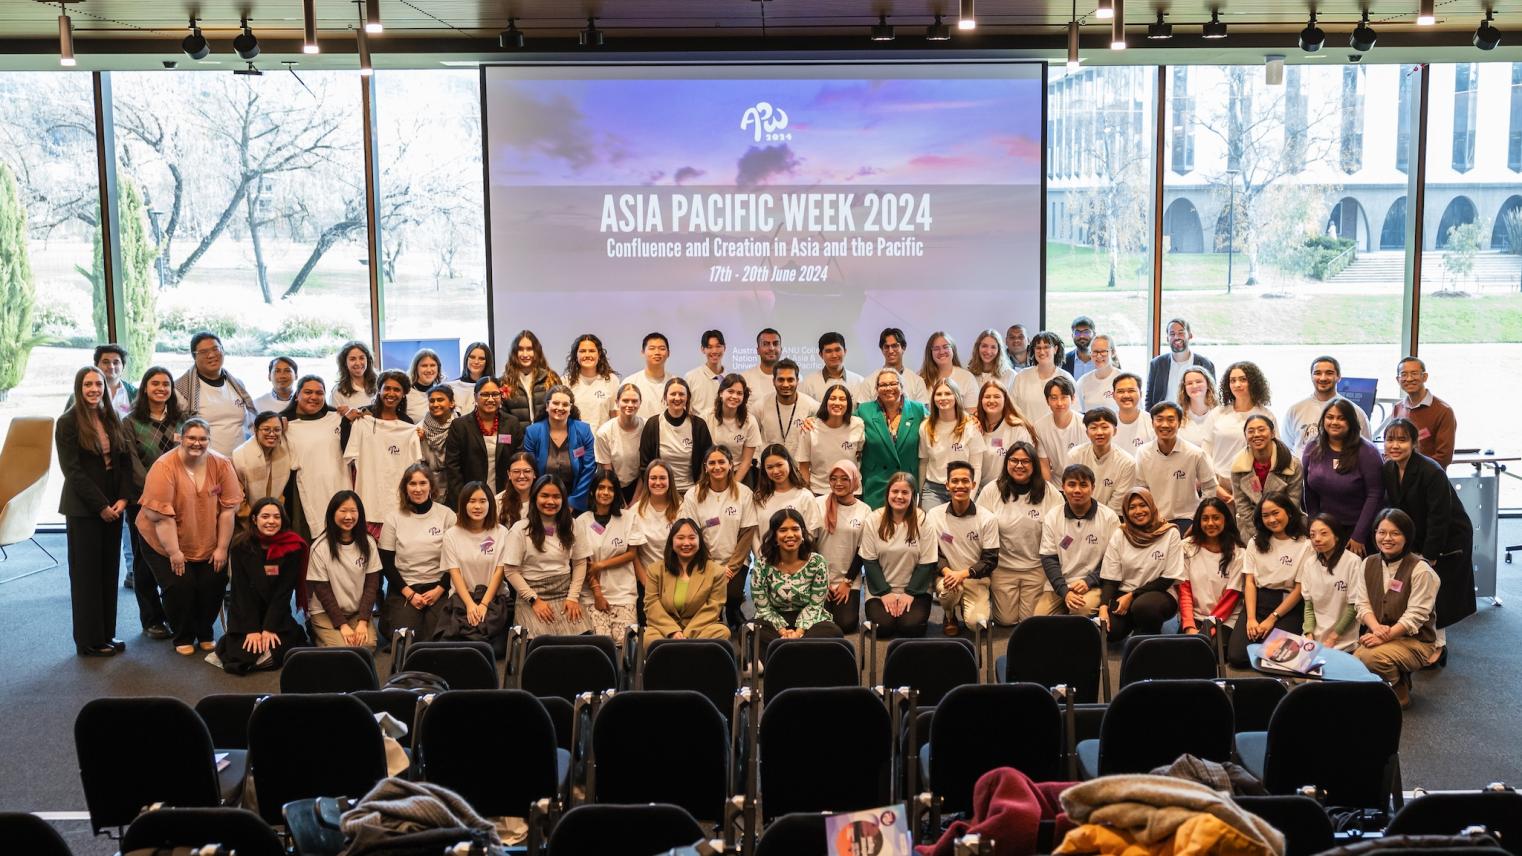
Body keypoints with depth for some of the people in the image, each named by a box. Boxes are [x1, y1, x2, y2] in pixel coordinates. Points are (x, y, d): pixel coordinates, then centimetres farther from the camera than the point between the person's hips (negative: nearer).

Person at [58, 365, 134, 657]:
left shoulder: (113, 419, 9)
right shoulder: (68, 423, -7)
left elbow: (125, 461, 7)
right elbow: (72, 470, -11)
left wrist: (123, 498, -6)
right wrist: (100, 506, -13)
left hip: (113, 505, 5)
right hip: (83, 509, -5)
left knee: (109, 570, 8)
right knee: (86, 573, 2)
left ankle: (107, 634, 16)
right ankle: (89, 641, 9)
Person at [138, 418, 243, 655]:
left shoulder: (221, 465, -8)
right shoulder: (164, 467, -18)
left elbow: (228, 509, -6)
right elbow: (161, 515, -19)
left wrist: (221, 548, -8)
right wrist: (174, 552, -19)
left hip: (208, 547, 3)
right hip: (165, 544, -3)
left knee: (213, 585, -6)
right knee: (179, 586, -13)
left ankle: (205, 634, 18)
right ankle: (183, 638, 11)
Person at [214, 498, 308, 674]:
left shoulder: (292, 547, -8)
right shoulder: (240, 546, -8)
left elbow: (284, 590, -8)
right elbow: (241, 590, -10)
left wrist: (270, 628, -16)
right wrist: (251, 629, -17)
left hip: (277, 613, 0)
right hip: (244, 614, 0)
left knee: (277, 653, -22)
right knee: (244, 657, -19)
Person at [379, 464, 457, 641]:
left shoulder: (446, 515, 1)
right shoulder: (394, 517, 3)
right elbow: (386, 563, 3)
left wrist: (439, 590, -7)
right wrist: (409, 593, -6)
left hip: (438, 588, 0)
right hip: (403, 588, 0)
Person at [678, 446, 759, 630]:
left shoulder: (744, 493, -1)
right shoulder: (693, 495, -1)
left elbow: (747, 534, -2)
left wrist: (731, 567, -10)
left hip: (736, 563, 0)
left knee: (732, 595, -23)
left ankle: (734, 615, 12)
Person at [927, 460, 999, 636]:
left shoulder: (987, 518, -5)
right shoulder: (934, 516, -2)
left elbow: (990, 560, -4)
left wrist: (963, 573, -19)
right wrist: (946, 571, -19)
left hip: (975, 578, 0)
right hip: (946, 576, 0)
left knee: (976, 622, -24)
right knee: (949, 590, -36)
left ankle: (965, 607, 15)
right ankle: (950, 616, 1)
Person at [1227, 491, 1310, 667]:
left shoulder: (1304, 546, -1)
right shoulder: (1256, 542, 13)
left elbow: (1299, 589, -4)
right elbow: (1249, 582, 6)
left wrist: (1272, 619, -10)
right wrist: (1251, 618, -8)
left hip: (1287, 606, -3)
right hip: (1257, 601, 3)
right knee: (1236, 656, -18)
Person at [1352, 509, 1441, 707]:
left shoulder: (1420, 570, -12)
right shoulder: (1369, 564, 6)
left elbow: (1415, 616, -16)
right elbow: (1362, 604, 2)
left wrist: (1385, 636, -24)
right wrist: (1376, 628, -18)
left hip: (1414, 640, -5)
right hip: (1378, 636, 5)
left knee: (1372, 656, -32)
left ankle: (1399, 696, -2)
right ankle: (1398, 678, 10)